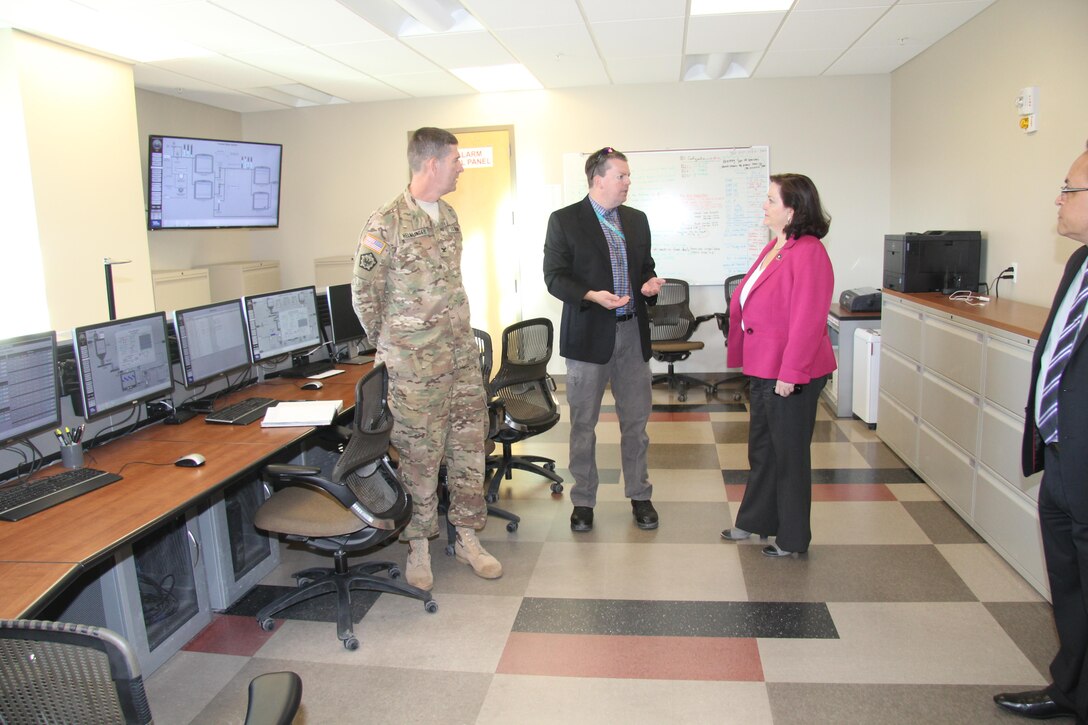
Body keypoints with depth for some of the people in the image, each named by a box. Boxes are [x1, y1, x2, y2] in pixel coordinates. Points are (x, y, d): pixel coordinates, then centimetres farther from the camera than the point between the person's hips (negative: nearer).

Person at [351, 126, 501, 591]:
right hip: (416, 363, -7)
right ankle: (418, 546, 19)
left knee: (469, 444, 11)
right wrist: (390, 346, 1)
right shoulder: (386, 224, -13)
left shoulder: (448, 215, 11)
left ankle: (467, 536, 25)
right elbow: (364, 292, -7)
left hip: (462, 353, 7)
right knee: (420, 454, 3)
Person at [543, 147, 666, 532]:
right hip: (589, 333, -4)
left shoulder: (637, 220, 11)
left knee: (636, 420, 11)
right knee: (583, 423, 6)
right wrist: (592, 296, -23)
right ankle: (583, 500, 21)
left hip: (632, 331, 4)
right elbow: (554, 276, -7)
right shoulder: (564, 220, -4)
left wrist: (650, 283, -4)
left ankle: (639, 495, 27)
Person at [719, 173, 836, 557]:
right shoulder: (774, 248, 10)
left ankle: (793, 539, 23)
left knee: (788, 454, 5)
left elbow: (807, 320, -24)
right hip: (762, 369, 10)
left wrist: (790, 374, -23)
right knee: (761, 449, 21)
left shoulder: (808, 254, -20)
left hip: (790, 376, -10)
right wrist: (740, 353, 17)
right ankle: (754, 522, 38)